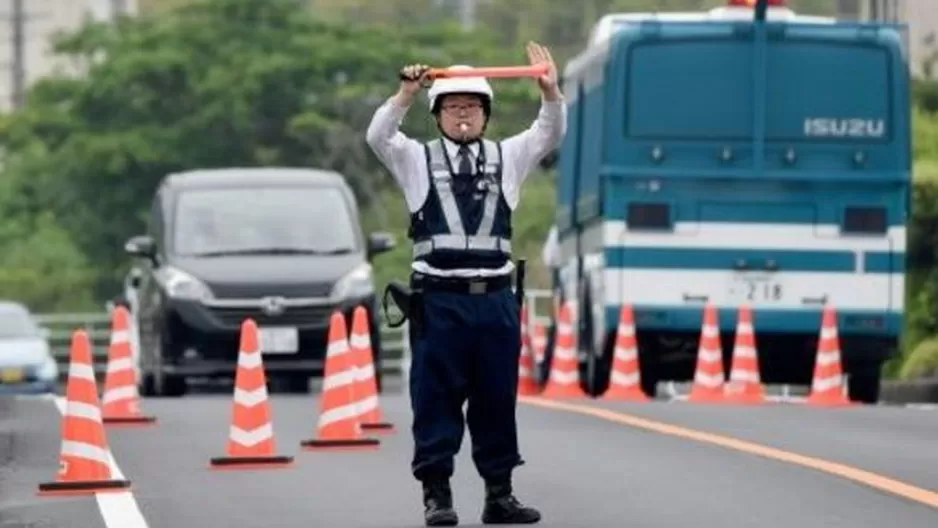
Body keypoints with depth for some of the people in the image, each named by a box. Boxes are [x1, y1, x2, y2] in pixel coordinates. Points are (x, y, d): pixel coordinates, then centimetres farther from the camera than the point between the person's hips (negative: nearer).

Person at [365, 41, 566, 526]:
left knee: (497, 398, 6)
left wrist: (550, 94, -17)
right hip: (440, 300, -2)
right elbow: (378, 136, -8)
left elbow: (549, 135, 2)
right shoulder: (417, 159, 8)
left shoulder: (506, 157, 14)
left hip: (495, 299, 2)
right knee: (436, 398, -3)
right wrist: (407, 94, -24)